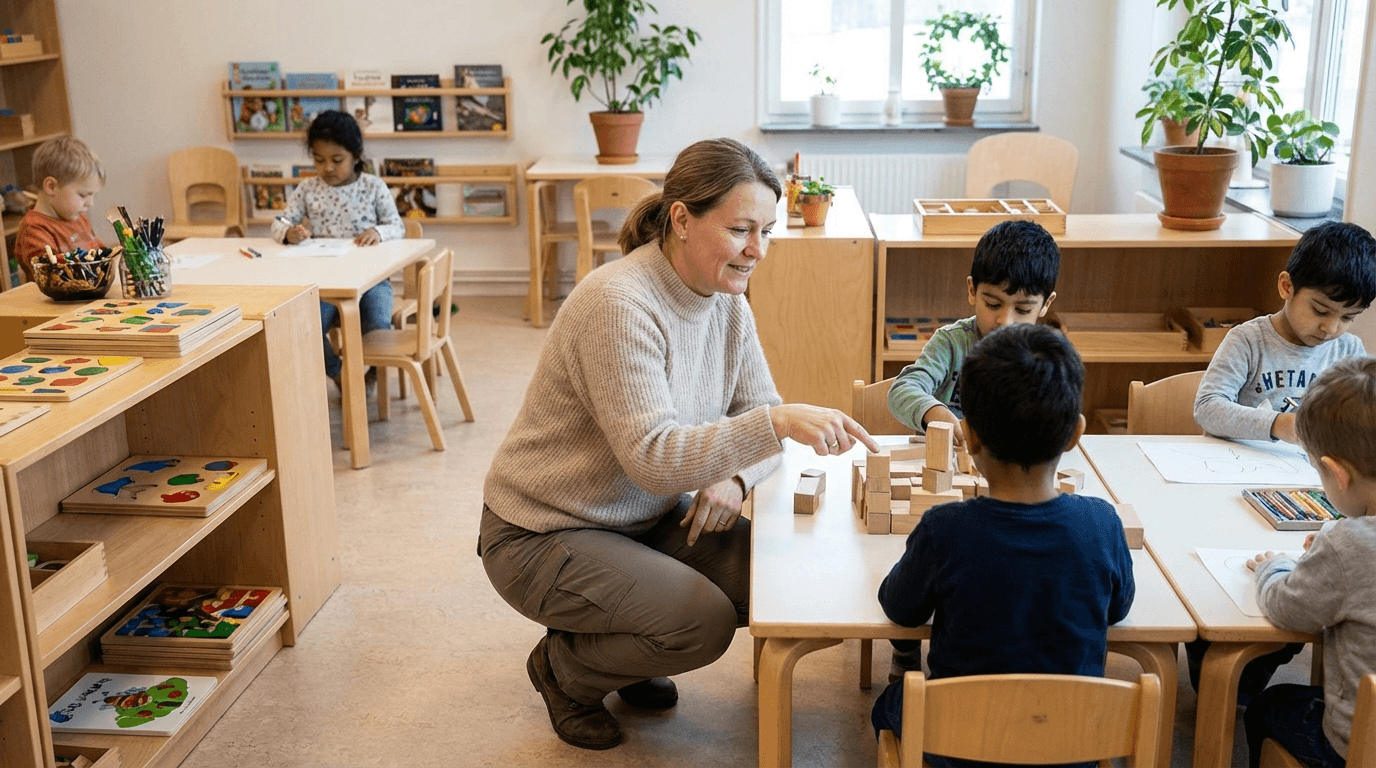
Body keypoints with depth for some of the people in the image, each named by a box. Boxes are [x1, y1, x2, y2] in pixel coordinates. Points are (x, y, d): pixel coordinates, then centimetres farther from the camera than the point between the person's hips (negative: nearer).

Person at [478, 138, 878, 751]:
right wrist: (778, 423, -45)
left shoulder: (725, 298, -3)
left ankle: (622, 654, 17)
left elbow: (757, 417, 3)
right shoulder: (618, 304, -29)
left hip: (648, 516, 8)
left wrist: (735, 476, -19)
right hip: (546, 533, -8)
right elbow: (653, 458, -35)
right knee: (703, 622, -24)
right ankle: (564, 669, 6)